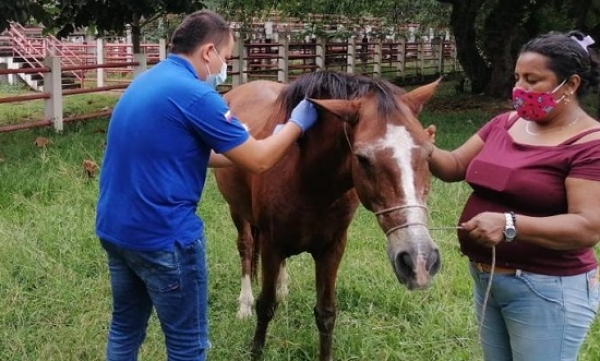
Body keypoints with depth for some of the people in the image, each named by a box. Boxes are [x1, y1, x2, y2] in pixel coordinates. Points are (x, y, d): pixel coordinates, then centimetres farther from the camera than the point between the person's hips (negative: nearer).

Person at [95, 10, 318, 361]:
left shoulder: (147, 81, 11)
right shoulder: (195, 95, -18)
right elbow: (258, 162, -11)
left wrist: (268, 144, 18)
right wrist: (297, 123, 5)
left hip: (115, 227, 9)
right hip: (163, 234, -9)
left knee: (126, 327, 22)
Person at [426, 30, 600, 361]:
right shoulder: (504, 124, 5)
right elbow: (455, 167, 9)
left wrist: (510, 225, -35)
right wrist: (426, 152, -13)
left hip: (546, 290, -7)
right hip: (486, 278, 7)